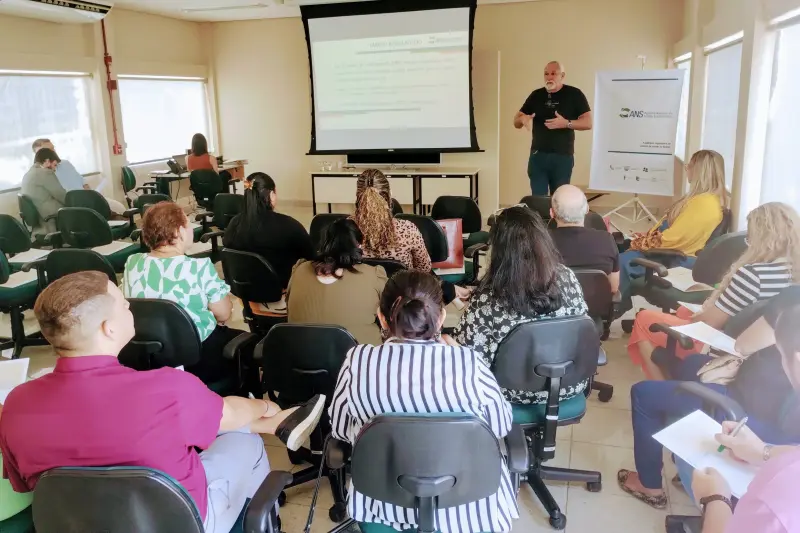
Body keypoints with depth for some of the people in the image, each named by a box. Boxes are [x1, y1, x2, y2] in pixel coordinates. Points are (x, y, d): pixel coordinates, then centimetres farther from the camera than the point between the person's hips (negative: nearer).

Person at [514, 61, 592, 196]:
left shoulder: (574, 94, -1)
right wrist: (523, 119, -12)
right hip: (537, 156, 3)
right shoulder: (536, 95, 10)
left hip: (563, 157, -2)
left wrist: (566, 123, -23)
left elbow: (588, 123, -6)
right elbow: (516, 122, 12)